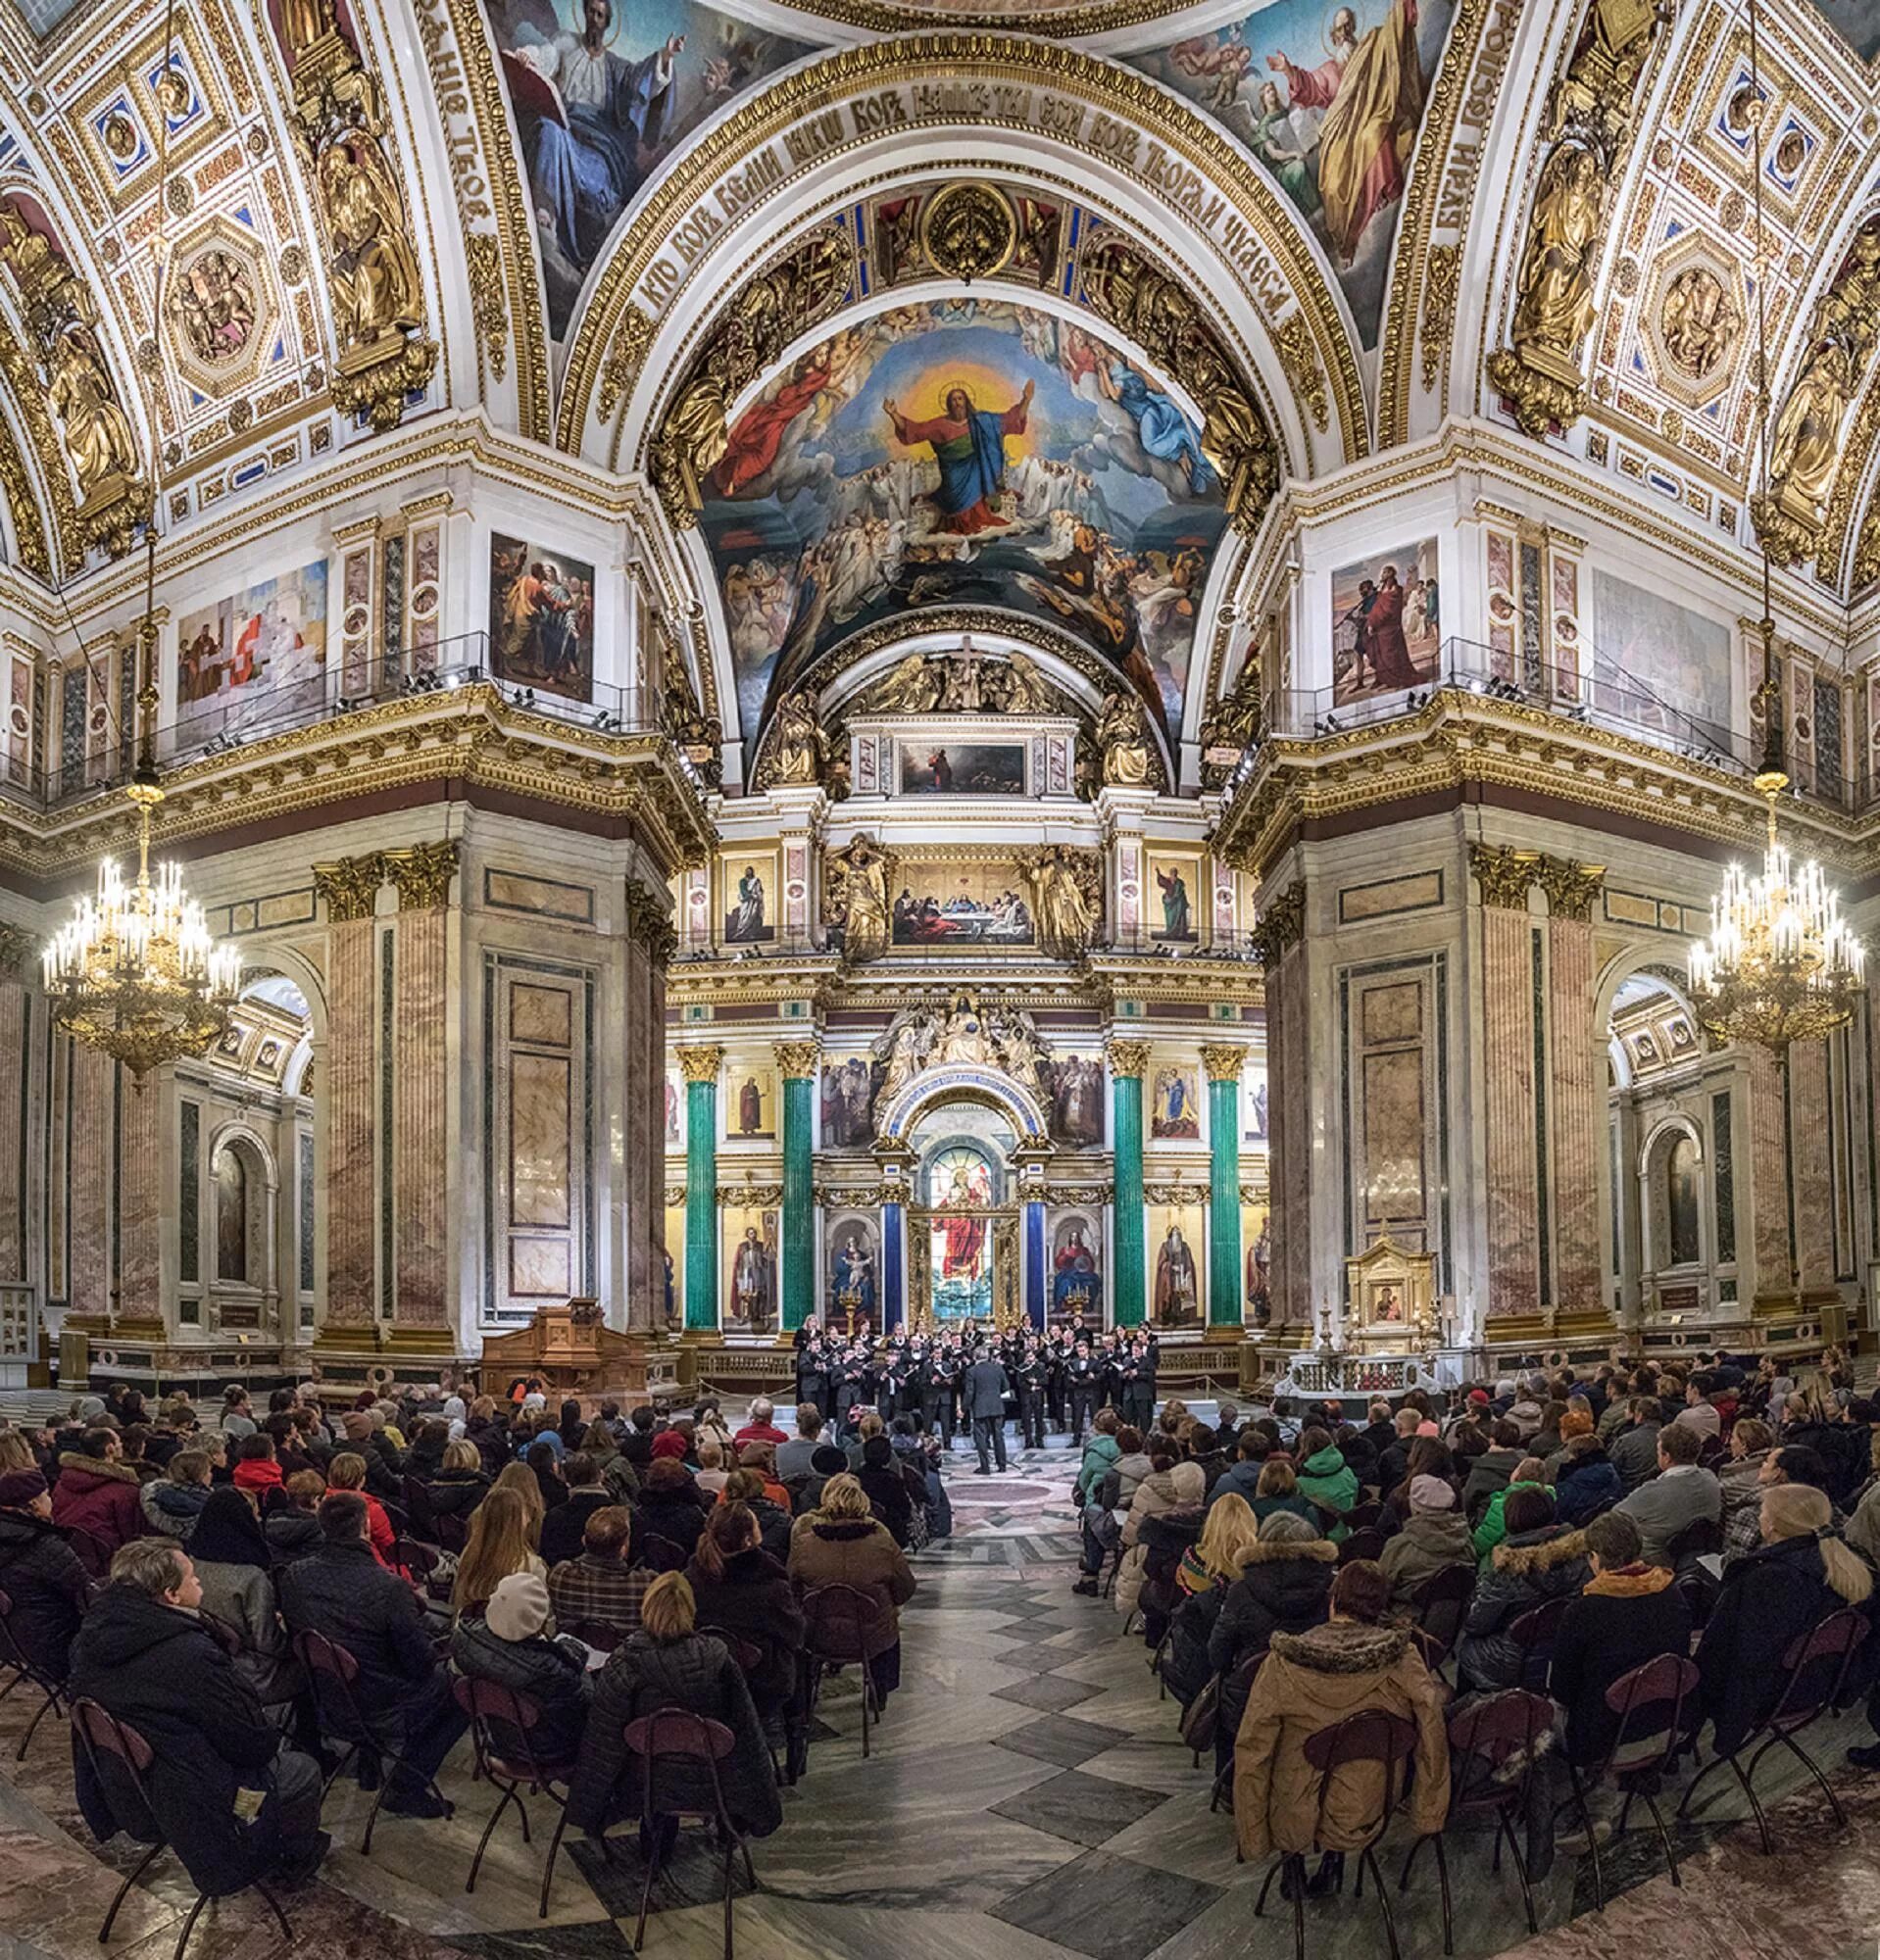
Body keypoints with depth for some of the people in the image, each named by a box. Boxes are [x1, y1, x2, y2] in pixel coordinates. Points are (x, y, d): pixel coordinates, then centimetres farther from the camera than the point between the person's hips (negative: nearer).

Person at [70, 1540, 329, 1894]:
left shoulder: (89, 1639, -6)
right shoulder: (191, 1655, -30)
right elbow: (253, 1743, -20)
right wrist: (274, 1739, 3)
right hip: (182, 1807, -8)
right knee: (303, 1770, 11)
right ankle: (294, 1862, 31)